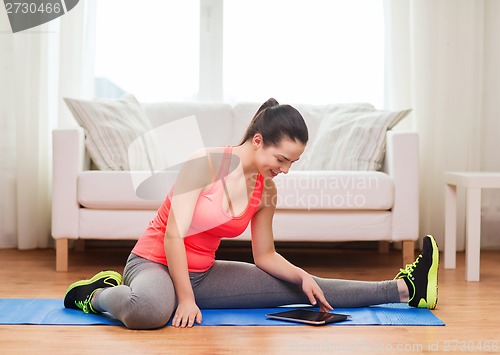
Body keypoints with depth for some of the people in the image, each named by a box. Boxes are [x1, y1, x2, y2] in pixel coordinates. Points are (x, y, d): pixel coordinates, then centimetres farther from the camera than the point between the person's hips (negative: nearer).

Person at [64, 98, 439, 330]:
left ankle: (405, 289, 10)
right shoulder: (207, 163, -21)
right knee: (149, 309, -44)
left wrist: (303, 276, -7)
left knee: (302, 288, 2)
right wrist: (186, 299, -23)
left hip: (203, 273, 6)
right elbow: (174, 234, -22)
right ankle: (97, 294, -11)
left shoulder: (266, 192, -1)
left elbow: (266, 256, 10)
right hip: (155, 262, -6)